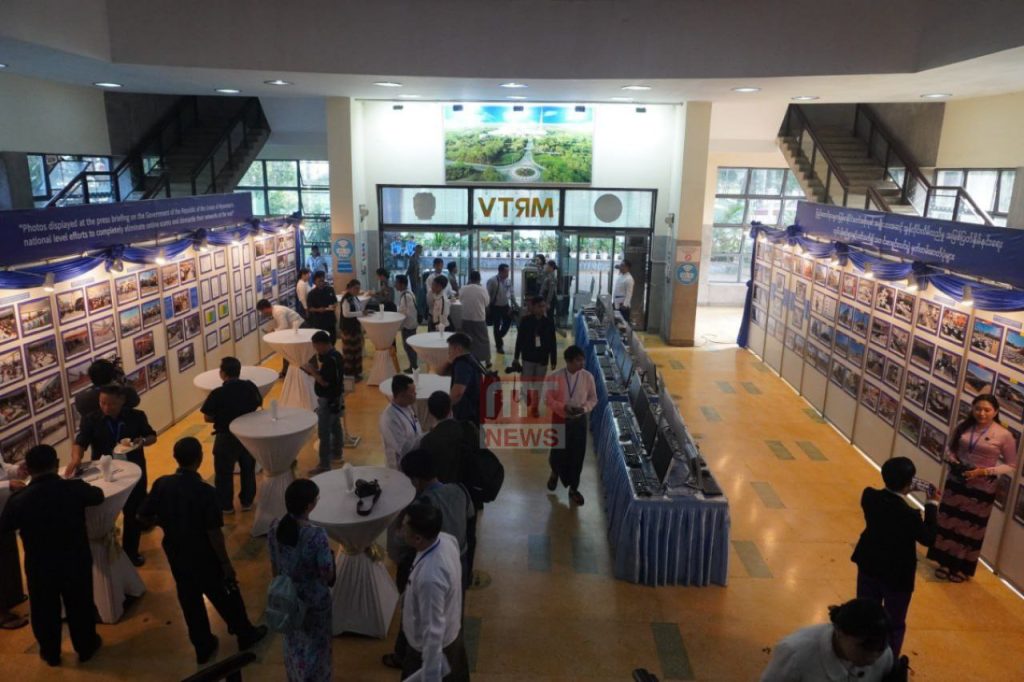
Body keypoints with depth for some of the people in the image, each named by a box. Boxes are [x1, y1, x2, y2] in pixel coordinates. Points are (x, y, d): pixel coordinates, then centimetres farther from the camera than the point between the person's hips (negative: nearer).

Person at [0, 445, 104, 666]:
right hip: (76, 562, 0)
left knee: (45, 611, 24)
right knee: (80, 606, 22)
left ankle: (51, 654, 44)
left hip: (40, 568, 0)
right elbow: (98, 496, 2)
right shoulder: (75, 488, -21)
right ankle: (86, 648, 41)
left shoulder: (18, 500, -21)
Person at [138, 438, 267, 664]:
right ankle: (246, 635, 36)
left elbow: (143, 518, -3)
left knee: (189, 600, 21)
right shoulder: (205, 491, -27)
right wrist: (226, 562, -11)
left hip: (176, 556, 4)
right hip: (204, 557, -4)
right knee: (225, 596, 17)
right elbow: (214, 533, -23)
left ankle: (203, 646, 37)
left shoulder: (161, 484, -13)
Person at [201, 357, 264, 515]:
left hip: (226, 438, -4)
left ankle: (226, 506, 24)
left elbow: (207, 418, -12)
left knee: (224, 473, 14)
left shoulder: (217, 393, -20)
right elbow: (257, 407, 6)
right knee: (248, 469, 19)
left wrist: (222, 419, 5)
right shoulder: (250, 387, -8)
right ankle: (247, 502, 29)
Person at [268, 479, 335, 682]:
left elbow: (274, 566, -1)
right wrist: (329, 555, -4)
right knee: (316, 645, 19)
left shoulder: (275, 527, -15)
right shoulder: (317, 535, -32)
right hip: (314, 600, -5)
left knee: (293, 643, 28)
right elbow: (327, 575, -22)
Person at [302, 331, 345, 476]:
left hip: (328, 400, -10)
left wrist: (311, 370, -16)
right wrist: (313, 370, 2)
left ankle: (324, 465, -1)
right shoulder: (334, 355, 6)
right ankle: (336, 453, 39)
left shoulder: (330, 359, -25)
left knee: (324, 432, -5)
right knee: (335, 426, 23)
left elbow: (325, 381, -26)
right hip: (335, 398, 10)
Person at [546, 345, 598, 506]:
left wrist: (584, 408, -19)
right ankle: (555, 473, 47)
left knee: (577, 455, 9)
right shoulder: (556, 377, -16)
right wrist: (563, 407, -24)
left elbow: (593, 399, 0)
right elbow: (549, 399, -8)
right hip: (560, 419, -1)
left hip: (579, 421, 1)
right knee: (557, 452, 11)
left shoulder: (588, 377, -11)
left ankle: (573, 489, 29)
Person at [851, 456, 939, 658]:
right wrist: (932, 506, -8)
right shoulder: (909, 515, -30)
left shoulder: (869, 496, -15)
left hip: (869, 567, 5)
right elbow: (928, 539, -12)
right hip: (898, 575, -5)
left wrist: (897, 486, 3)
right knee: (894, 625, 16)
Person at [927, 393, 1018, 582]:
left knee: (971, 530, 9)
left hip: (982, 490, -3)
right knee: (948, 524, 12)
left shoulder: (1004, 435, -11)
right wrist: (951, 460, -9)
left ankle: (963, 569, 28)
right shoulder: (963, 426, -3)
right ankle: (946, 563, 29)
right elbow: (950, 447, 12)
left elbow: (1012, 466, -6)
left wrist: (985, 471, -18)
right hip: (955, 483, 3)